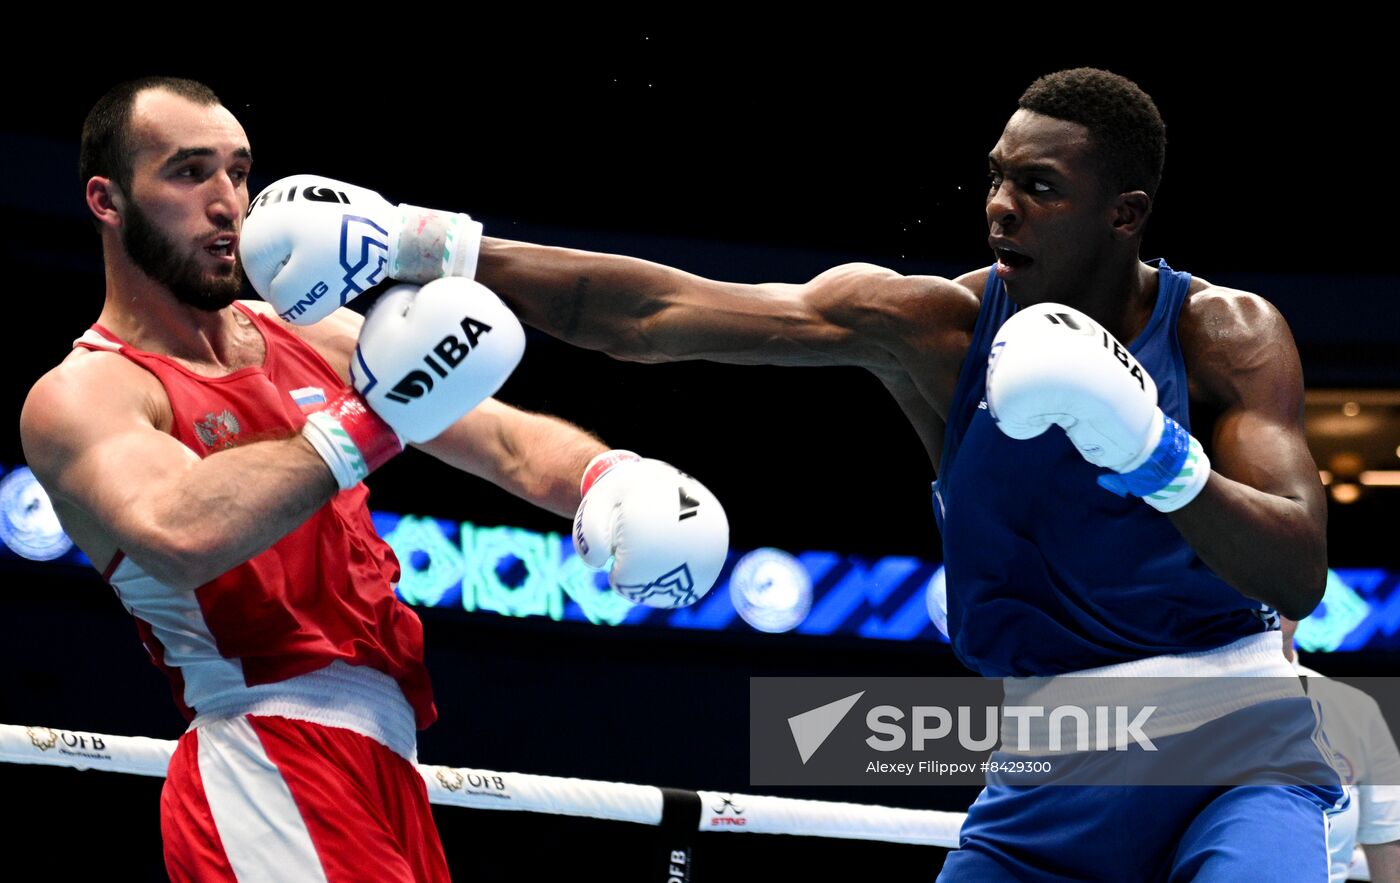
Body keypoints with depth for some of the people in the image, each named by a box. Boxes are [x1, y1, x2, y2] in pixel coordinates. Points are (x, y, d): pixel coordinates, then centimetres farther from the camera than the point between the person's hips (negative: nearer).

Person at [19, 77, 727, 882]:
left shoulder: (314, 338, 15)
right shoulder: (83, 395, -6)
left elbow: (509, 439, 13)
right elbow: (180, 536, -27)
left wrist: (610, 477, -8)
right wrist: (360, 427, -20)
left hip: (389, 764, 8)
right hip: (268, 776, -7)